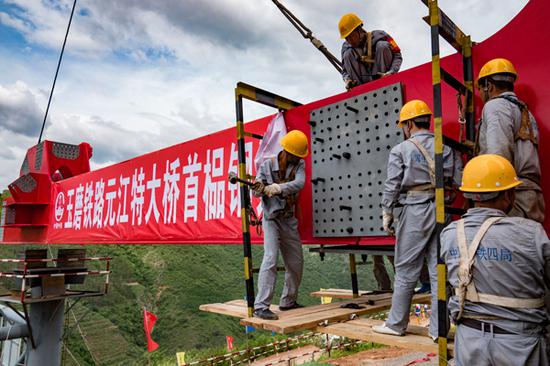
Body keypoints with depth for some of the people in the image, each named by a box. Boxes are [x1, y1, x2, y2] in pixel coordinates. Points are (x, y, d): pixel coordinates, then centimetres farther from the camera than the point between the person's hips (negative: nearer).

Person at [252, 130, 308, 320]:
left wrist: (278, 188, -39)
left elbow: (299, 183, -22)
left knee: (296, 263, 11)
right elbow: (257, 190, -8)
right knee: (270, 260, -17)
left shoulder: (299, 165, -2)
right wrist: (259, 187, -33)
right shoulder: (267, 165, -7)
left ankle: (288, 301, 27)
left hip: (289, 221, 5)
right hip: (272, 219, -4)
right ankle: (261, 306, -13)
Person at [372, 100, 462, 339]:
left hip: (415, 211, -4)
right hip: (442, 211, 4)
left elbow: (392, 187, -5)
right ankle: (439, 329, 16)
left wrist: (387, 216, 1)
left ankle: (396, 324, 16)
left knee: (406, 271, 5)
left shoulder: (401, 150, -2)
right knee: (439, 270, 8)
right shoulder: (447, 147, 9)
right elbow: (461, 181, 4)